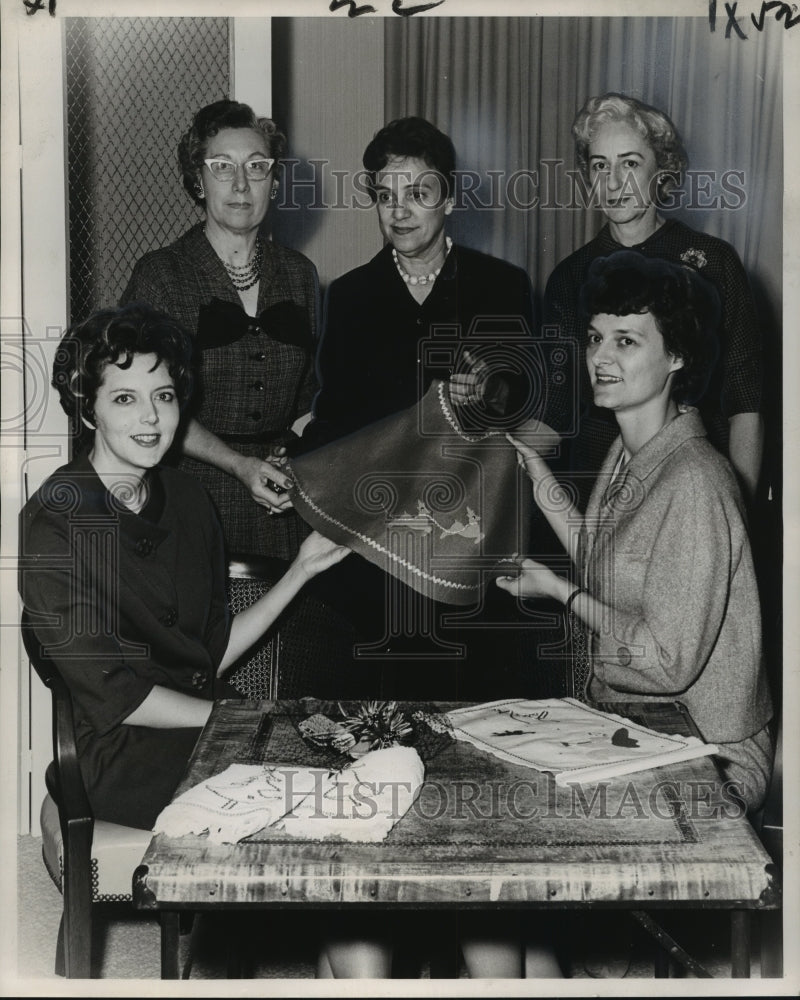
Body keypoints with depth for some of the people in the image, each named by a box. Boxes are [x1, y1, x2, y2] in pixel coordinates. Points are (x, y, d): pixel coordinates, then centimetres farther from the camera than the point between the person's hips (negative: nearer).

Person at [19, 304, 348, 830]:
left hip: (201, 726, 7)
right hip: (121, 758, -6)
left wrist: (300, 571, 2)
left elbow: (213, 655, 8)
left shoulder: (187, 496, 7)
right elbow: (111, 696, -15)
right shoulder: (53, 522, -14)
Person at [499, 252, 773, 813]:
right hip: (617, 724, 8)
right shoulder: (626, 452, 4)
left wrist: (559, 590, -11)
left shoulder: (693, 480, -23)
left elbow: (669, 663, -23)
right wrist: (536, 471, 9)